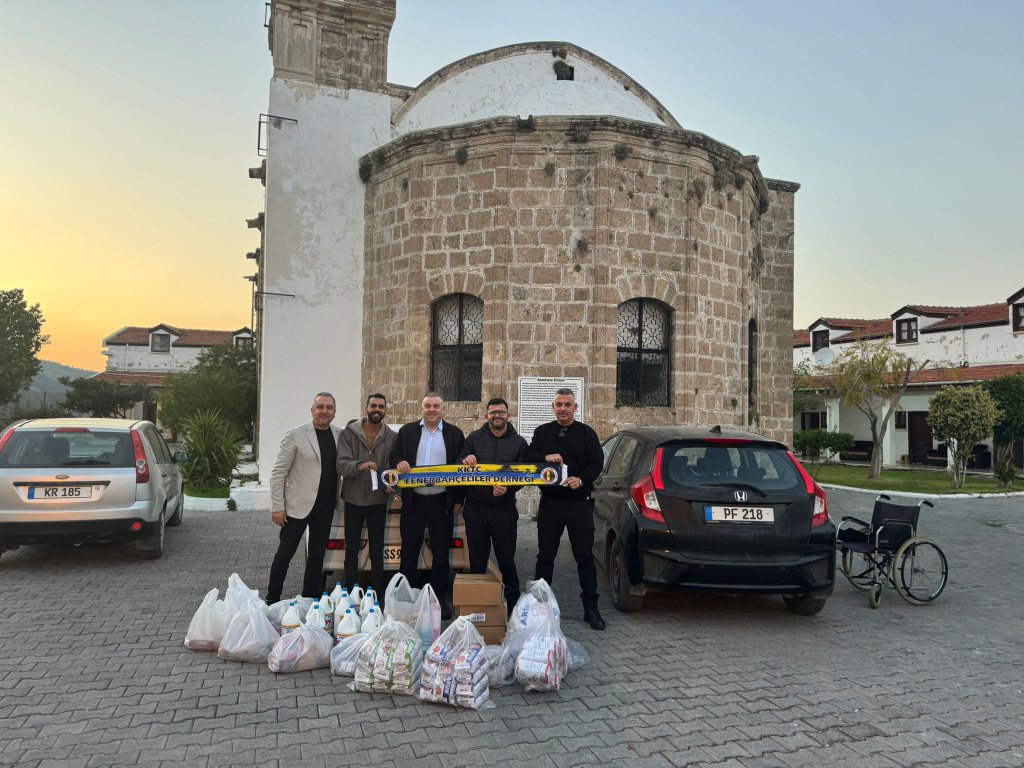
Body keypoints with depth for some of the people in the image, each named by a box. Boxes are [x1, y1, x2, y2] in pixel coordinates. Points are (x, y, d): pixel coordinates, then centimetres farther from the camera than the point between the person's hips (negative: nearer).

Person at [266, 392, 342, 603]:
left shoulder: (340, 435, 4)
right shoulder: (295, 435, -8)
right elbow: (278, 473, -7)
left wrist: (338, 500, 0)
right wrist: (277, 506, -11)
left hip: (325, 507, 4)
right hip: (298, 505, -4)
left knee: (317, 556, 13)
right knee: (284, 555, 5)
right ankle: (272, 600, 19)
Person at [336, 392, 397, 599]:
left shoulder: (393, 437, -1)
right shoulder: (349, 433, -4)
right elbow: (341, 465, -13)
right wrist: (359, 465, -34)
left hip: (378, 501, 0)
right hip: (353, 500, 0)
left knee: (377, 552, 9)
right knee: (351, 550, 11)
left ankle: (377, 596, 21)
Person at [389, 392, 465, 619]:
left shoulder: (454, 434, 4)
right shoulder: (407, 431, 7)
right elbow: (394, 457, 10)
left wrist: (458, 499, 0)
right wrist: (399, 462, -14)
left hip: (442, 502, 0)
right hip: (414, 501, 1)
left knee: (441, 552, 7)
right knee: (409, 551, 6)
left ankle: (439, 598, 19)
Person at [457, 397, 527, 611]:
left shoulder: (519, 442, 5)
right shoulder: (474, 438, 6)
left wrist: (508, 488, -16)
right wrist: (465, 463, -19)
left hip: (504, 511, -1)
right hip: (475, 509, 1)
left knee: (506, 559, 4)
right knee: (477, 560, 10)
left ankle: (513, 601, 17)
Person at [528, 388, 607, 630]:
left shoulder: (587, 433, 4)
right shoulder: (542, 432, 9)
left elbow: (597, 463, -2)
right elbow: (528, 457, 0)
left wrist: (581, 479, -21)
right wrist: (545, 457, -21)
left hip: (579, 504, -1)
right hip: (550, 503, 1)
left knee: (585, 557, 3)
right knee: (545, 556, 8)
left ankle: (590, 608, 13)